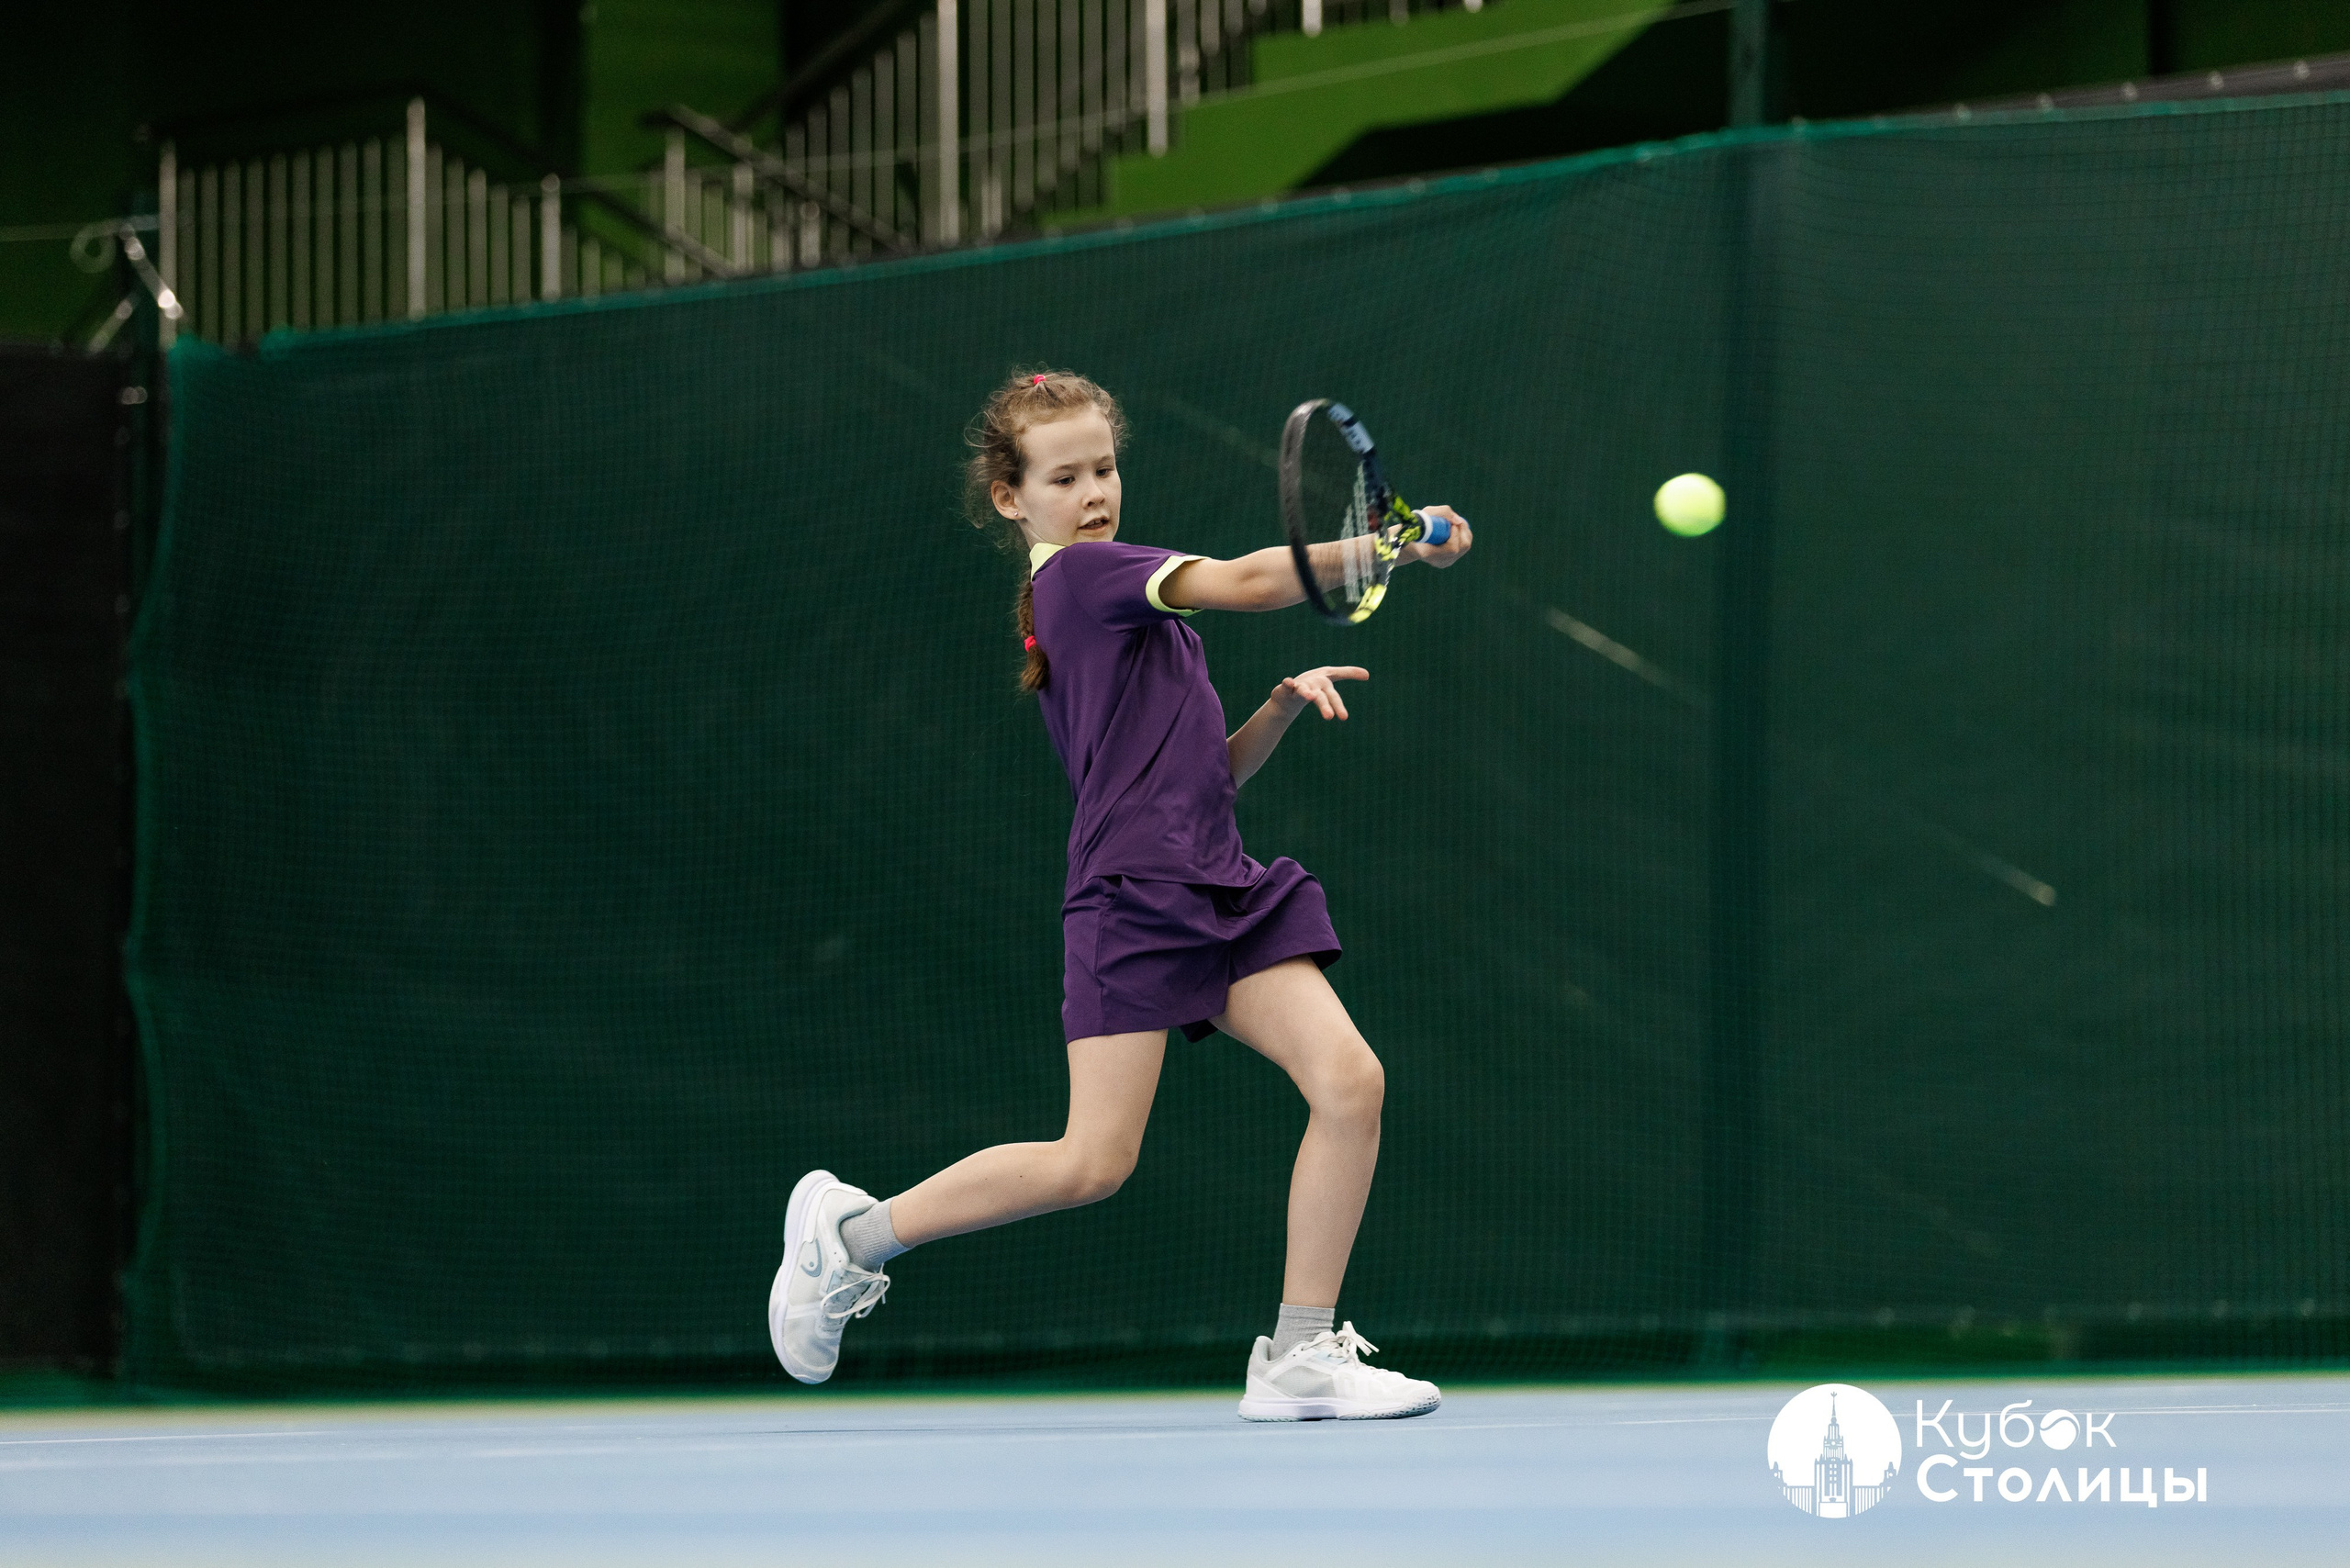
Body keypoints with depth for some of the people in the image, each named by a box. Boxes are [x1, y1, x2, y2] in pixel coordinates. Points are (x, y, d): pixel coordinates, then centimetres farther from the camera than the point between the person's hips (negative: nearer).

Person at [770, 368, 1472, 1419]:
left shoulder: (1095, 608, 23)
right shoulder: (1086, 575, -4)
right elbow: (1247, 582, -16)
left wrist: (1283, 704, 9)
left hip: (1220, 895, 9)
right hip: (1135, 897, -9)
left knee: (1349, 1083, -9)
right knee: (1092, 1163, -11)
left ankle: (1299, 1357, -7)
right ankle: (851, 1235, 9)